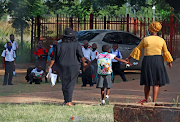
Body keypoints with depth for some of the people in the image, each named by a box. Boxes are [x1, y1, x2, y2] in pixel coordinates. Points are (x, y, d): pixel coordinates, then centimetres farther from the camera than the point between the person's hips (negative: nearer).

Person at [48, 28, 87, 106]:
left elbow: (54, 58, 0)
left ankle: (66, 100, 19)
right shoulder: (76, 44, -7)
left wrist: (50, 67, 6)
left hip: (62, 67, 2)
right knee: (71, 84, 2)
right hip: (73, 67, -2)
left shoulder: (59, 45, 0)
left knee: (64, 84, 14)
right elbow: (81, 55, -12)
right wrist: (84, 63, 5)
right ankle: (69, 101, -7)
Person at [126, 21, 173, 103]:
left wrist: (129, 57, 16)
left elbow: (137, 49, 5)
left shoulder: (145, 39, -1)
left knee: (147, 82, 14)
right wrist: (170, 62, 26)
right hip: (158, 61, 0)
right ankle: (154, 101, -7)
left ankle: (146, 100, 27)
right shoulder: (161, 40, 2)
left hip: (147, 61, 0)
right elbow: (166, 52, 11)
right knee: (156, 83, 1)